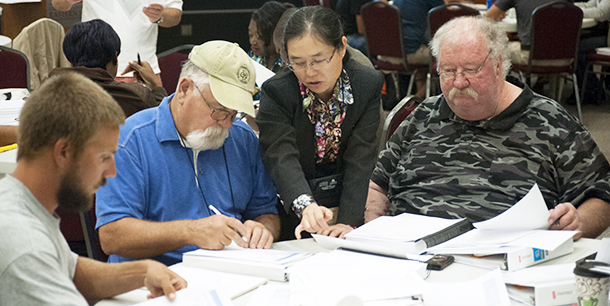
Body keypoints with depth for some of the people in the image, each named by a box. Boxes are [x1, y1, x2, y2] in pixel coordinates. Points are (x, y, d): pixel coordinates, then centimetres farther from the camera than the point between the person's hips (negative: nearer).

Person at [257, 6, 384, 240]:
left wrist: (348, 221, -25)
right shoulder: (276, 92, -9)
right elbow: (282, 158, -23)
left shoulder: (369, 84, -4)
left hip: (348, 201, 2)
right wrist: (305, 206, -43)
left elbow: (360, 159, -11)